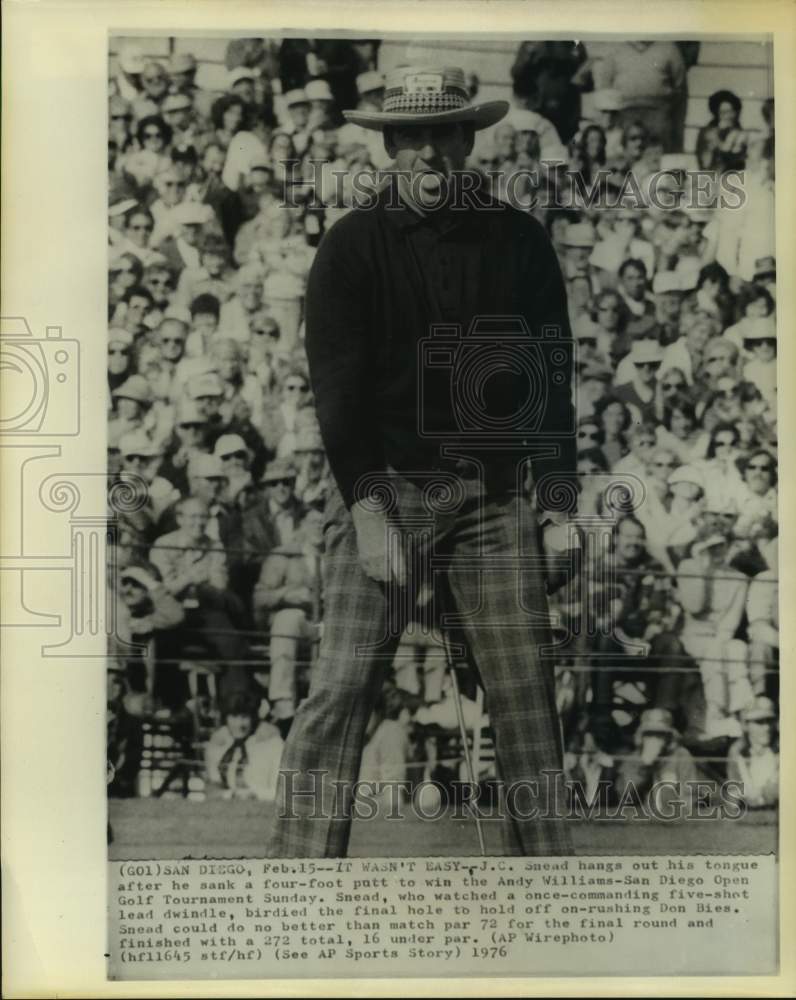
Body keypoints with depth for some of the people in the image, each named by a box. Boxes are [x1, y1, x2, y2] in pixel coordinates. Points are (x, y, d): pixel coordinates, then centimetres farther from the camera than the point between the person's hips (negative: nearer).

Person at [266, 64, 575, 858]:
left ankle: (549, 855, 19)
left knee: (527, 690, 4)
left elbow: (552, 374, 9)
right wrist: (367, 512, -15)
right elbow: (336, 385, -5)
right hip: (384, 483, -2)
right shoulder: (351, 246, 1)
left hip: (494, 489, 2)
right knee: (341, 687, -7)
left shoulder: (519, 240, 8)